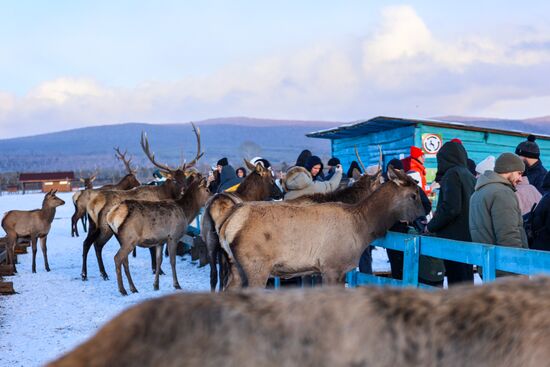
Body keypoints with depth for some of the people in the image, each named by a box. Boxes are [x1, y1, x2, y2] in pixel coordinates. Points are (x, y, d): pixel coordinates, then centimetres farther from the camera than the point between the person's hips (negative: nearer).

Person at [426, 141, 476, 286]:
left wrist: (431, 226, -6)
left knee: (456, 283, -8)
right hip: (468, 237, 9)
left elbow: (451, 208, -19)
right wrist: (438, 215, 20)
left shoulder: (452, 174, -10)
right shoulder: (469, 176, 14)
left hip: (455, 239, -9)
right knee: (466, 281, 13)